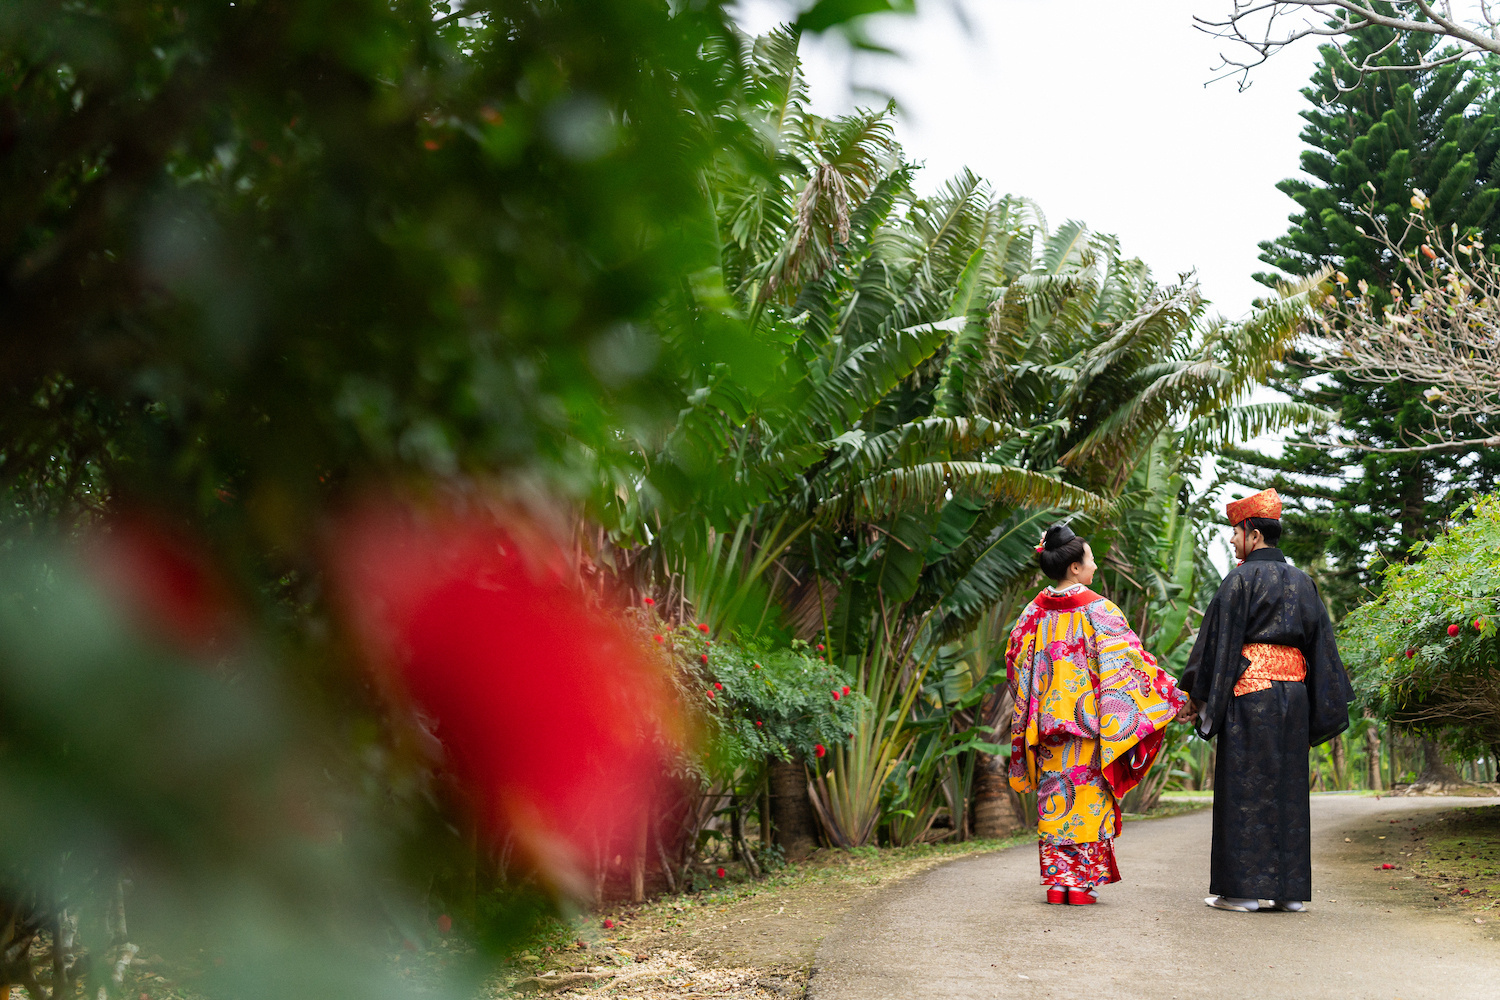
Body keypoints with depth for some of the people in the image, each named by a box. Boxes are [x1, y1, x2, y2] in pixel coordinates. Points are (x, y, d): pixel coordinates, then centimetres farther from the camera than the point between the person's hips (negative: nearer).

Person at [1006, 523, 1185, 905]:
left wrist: (1026, 710, 25)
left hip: (1048, 715, 4)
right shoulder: (1097, 609, -8)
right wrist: (1171, 694, -5)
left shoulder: (1036, 611, 6)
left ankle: (1057, 879, 7)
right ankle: (1083, 880, 1)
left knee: (1055, 793, 7)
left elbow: (1015, 659, 11)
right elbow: (1127, 657, -10)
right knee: (1088, 793, 2)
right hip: (1089, 716, -4)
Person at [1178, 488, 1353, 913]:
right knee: (1288, 787, 9)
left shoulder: (1242, 579, -6)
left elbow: (1218, 641, -9)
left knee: (1245, 787, -2)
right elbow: (1321, 645, 14)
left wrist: (1196, 695, -3)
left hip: (1249, 691, -6)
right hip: (1293, 692, 6)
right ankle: (1290, 889, 11)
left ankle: (1242, 888, -2)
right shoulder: (1302, 582, 13)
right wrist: (1322, 709, 17)